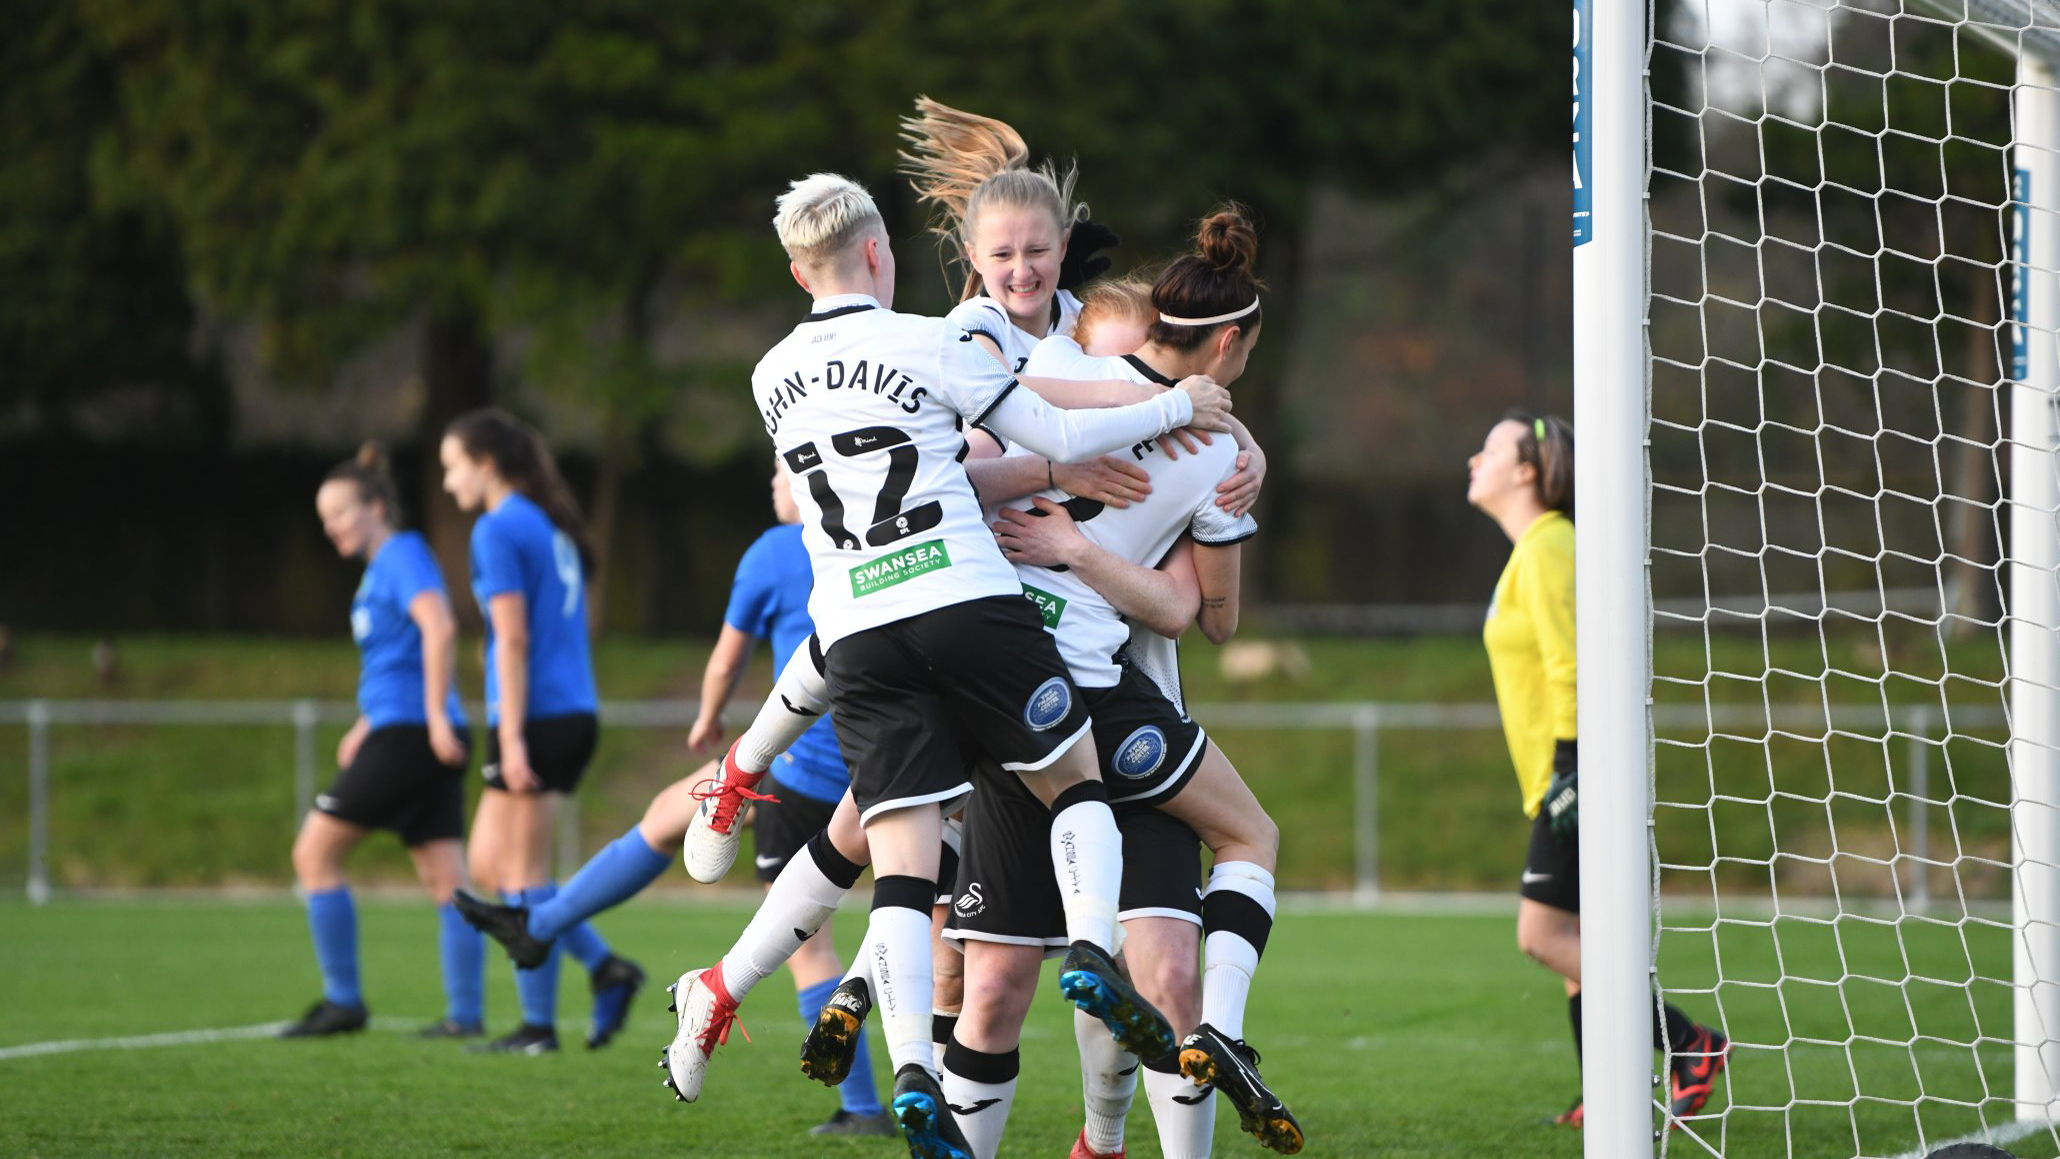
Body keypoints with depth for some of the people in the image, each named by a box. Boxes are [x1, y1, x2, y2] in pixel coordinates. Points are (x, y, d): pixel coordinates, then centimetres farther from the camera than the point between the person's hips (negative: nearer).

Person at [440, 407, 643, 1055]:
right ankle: (605, 967, 6)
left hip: (535, 717, -9)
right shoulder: (554, 527, 17)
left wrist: (512, 737, -18)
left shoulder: (499, 530, -9)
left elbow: (513, 639, -15)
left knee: (521, 875, -2)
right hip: (576, 713, 9)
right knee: (488, 864, 14)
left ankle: (538, 1026, 1)